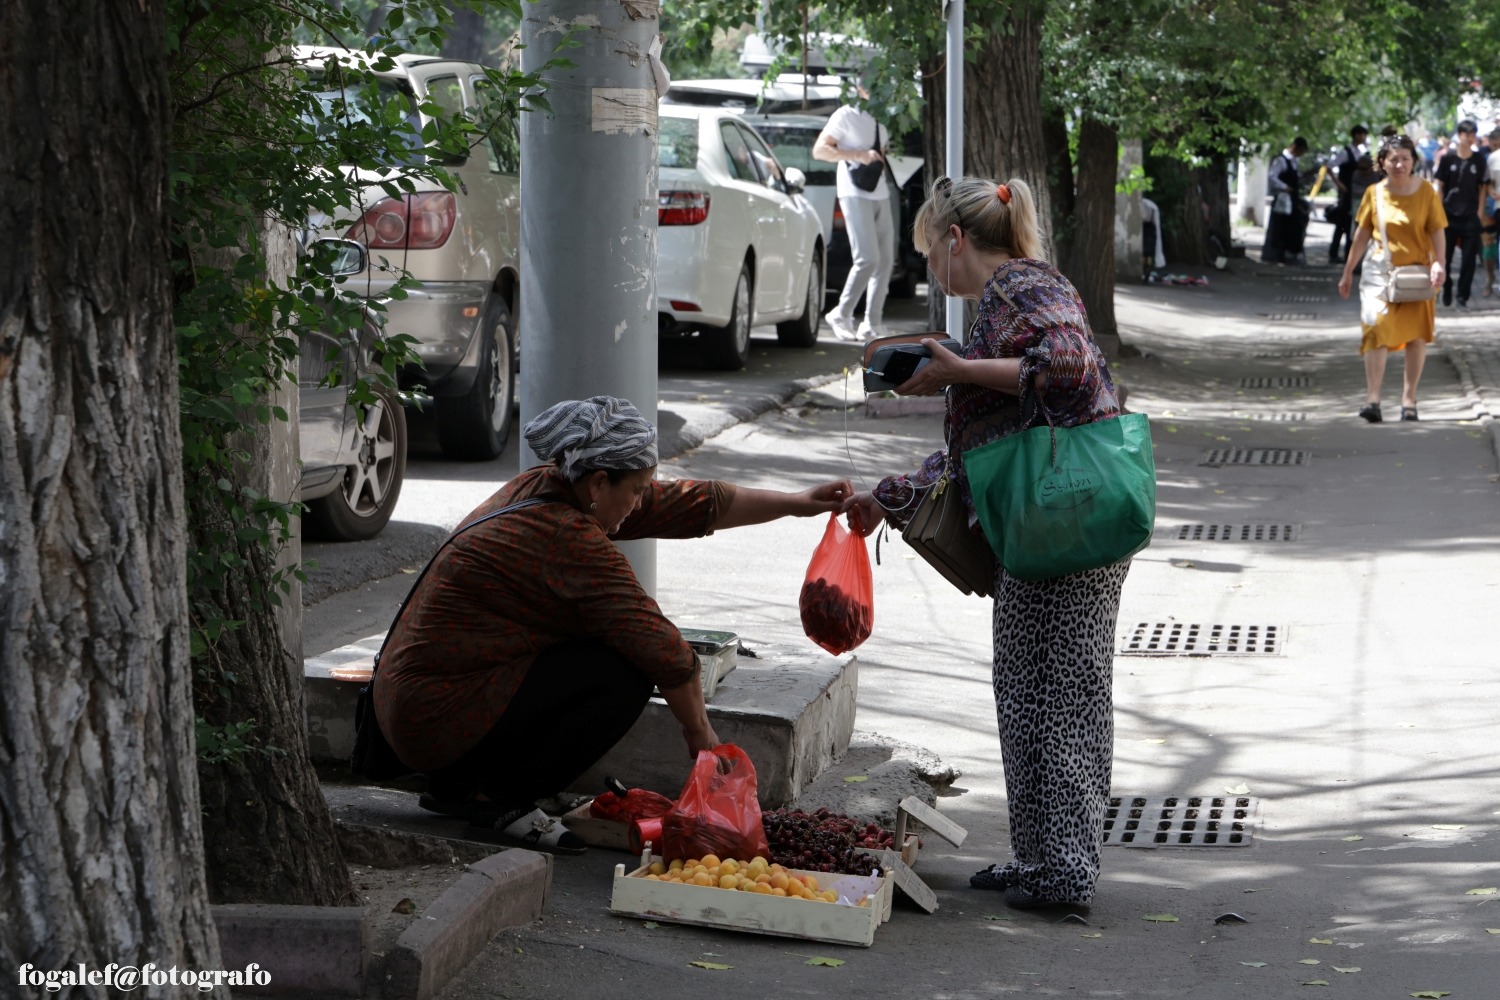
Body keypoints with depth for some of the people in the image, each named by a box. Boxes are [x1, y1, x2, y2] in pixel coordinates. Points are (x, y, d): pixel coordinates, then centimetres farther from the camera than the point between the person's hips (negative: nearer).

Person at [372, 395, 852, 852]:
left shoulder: (545, 486, 7)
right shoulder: (571, 539, -21)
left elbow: (683, 504, 13)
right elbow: (660, 646, -17)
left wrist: (795, 504, 14)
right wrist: (699, 730, -3)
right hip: (445, 719, -10)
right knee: (624, 677, -16)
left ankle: (457, 786, 16)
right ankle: (499, 797, -5)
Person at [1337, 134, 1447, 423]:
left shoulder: (1426, 192, -4)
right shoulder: (1375, 193, 1)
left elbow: (1437, 232, -4)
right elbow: (1362, 235, 9)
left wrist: (1439, 263, -21)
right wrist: (1348, 273, 12)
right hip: (1380, 272, 0)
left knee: (1417, 335, 3)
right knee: (1376, 328, -13)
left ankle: (1409, 399, 12)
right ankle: (1372, 399, -15)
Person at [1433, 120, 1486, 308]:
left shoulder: (1479, 160, 2)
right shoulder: (1448, 158, -2)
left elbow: (1482, 187, 9)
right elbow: (1438, 185, 2)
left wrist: (1480, 210, 2)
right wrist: (1439, 209, -4)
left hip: (1470, 217, 1)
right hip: (1449, 215, -1)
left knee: (1469, 258, -2)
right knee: (1445, 257, 7)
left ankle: (1463, 296, 7)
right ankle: (1447, 291, 26)